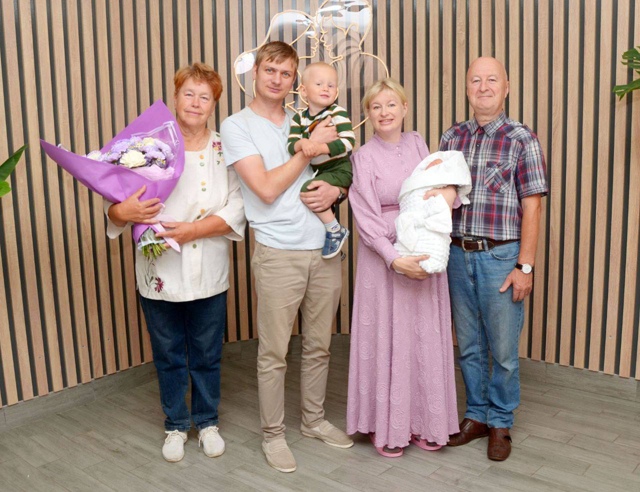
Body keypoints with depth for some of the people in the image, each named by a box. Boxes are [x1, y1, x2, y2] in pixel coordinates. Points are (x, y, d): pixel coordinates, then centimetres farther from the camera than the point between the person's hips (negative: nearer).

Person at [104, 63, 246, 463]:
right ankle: (176, 425, 36)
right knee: (169, 357, 15)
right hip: (160, 275, 0)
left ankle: (207, 421, 37)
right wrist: (124, 212, -27)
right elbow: (115, 206, -4)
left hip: (209, 275, 0)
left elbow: (237, 210, -8)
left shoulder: (225, 150, 0)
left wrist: (195, 228, -21)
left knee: (207, 356, 15)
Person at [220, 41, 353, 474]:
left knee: (319, 345, 15)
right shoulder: (236, 127, -2)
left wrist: (335, 190, -5)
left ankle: (315, 420, 33)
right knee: (274, 352, 4)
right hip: (279, 254, -5)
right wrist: (310, 147, -12)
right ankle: (273, 434, 22)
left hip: (324, 249, 5)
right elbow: (267, 188, -13)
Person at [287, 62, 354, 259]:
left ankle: (335, 231, -9)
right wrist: (302, 143, -30)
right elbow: (291, 145, -7)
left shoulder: (338, 113, -11)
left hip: (340, 169, -7)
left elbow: (348, 142, -23)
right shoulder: (299, 118, 4)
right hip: (320, 172, 7)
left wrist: (320, 148, -33)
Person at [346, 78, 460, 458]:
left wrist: (450, 189, -12)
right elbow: (366, 218, -12)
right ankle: (387, 426, 19)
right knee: (387, 339, 3)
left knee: (426, 338, 9)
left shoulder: (418, 144, 7)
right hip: (384, 257, -4)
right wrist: (395, 259, -22)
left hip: (426, 255, 4)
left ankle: (424, 421, 26)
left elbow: (442, 184, 12)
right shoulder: (364, 157, -5)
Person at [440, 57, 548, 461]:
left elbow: (531, 206, -7)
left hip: (501, 256, -4)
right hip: (459, 255, 4)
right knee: (470, 346, 14)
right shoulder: (451, 138, 8)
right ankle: (476, 416, 31)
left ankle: (501, 424, 26)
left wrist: (525, 266, -11)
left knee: (503, 350, 7)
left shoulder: (522, 139, -4)